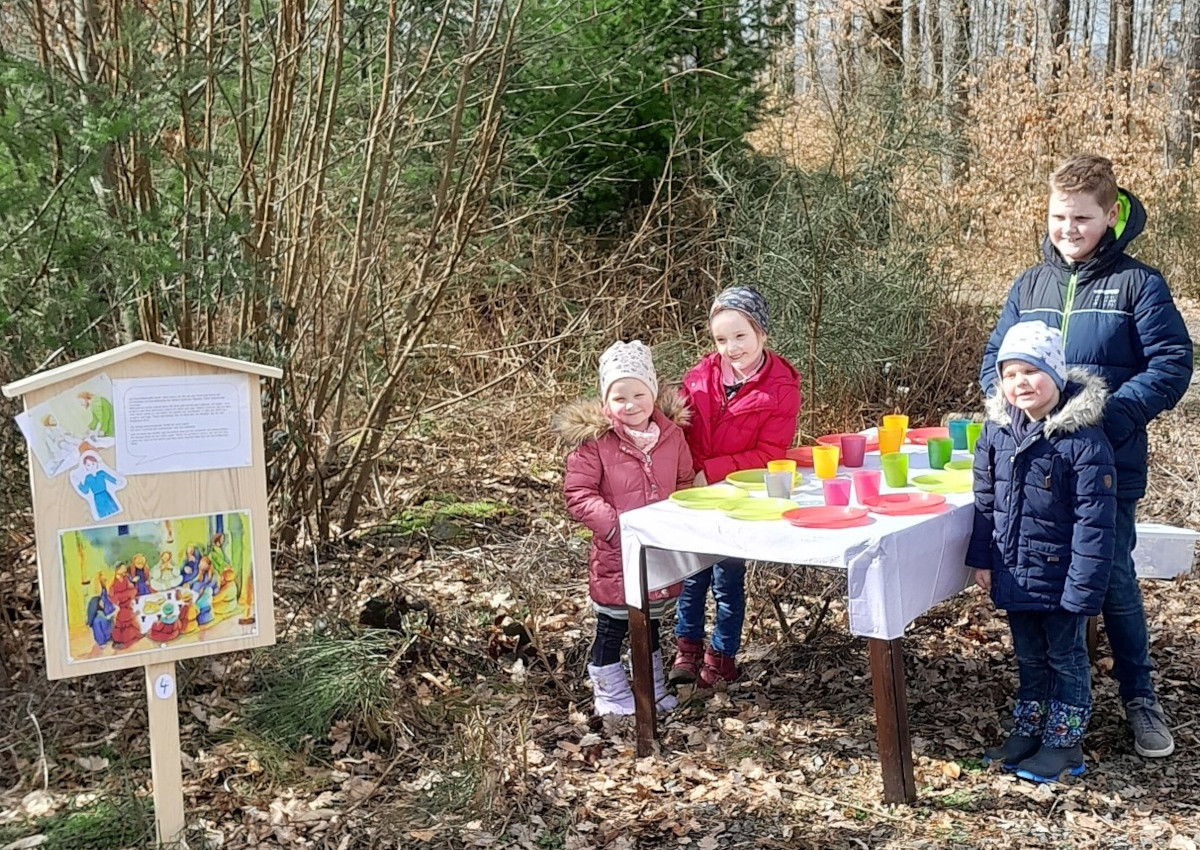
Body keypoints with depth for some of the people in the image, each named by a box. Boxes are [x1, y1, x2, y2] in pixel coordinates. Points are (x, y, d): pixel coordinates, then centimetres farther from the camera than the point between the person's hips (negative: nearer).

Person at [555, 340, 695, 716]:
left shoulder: (671, 434, -2)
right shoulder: (593, 441, -15)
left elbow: (685, 482, 11)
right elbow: (578, 494, -14)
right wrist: (614, 524, -23)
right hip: (616, 555, -4)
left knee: (650, 624, 21)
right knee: (611, 629, 8)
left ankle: (653, 690, 39)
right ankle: (611, 694, 26)